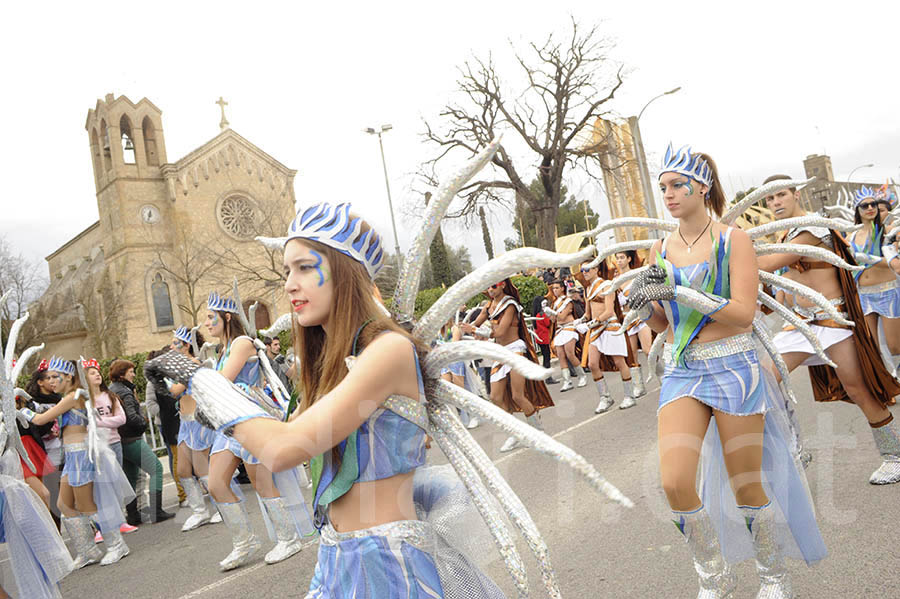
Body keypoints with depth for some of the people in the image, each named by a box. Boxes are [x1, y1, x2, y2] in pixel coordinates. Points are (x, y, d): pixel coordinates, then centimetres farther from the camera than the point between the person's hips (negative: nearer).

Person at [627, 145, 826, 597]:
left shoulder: (733, 240, -5)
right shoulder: (661, 249, 8)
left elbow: (744, 313, -14)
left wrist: (679, 292, -22)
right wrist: (645, 303, -8)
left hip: (733, 368, -3)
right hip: (681, 371, 4)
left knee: (746, 490, 6)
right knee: (674, 483, -10)